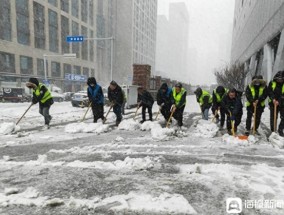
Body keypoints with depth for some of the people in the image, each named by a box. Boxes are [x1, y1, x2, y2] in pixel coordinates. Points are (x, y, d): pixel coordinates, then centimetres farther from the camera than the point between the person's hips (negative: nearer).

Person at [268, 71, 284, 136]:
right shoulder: (272, 83, 0)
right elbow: (269, 92, -4)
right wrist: (273, 99, -18)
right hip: (273, 103, 0)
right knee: (273, 118, 5)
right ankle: (273, 131, 16)